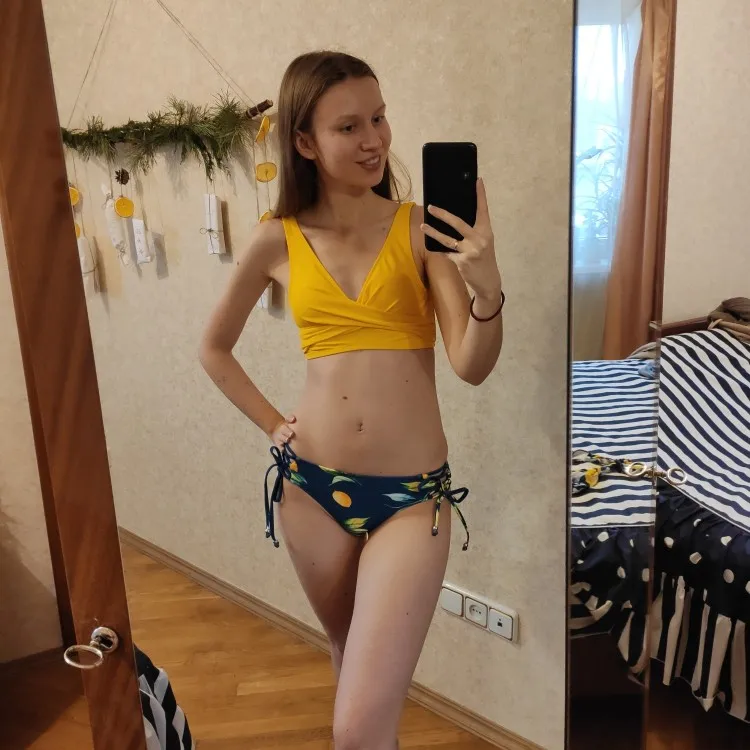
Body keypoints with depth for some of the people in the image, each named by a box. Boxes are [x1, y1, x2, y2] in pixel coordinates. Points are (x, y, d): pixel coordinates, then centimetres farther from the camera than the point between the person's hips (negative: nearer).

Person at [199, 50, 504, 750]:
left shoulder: (422, 227, -5)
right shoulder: (278, 240, 0)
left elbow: (473, 366, -11)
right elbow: (214, 348, 14)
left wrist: (486, 287, -28)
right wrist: (272, 425, 6)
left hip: (411, 494, -2)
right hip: (311, 484, 3)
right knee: (349, 653, 25)